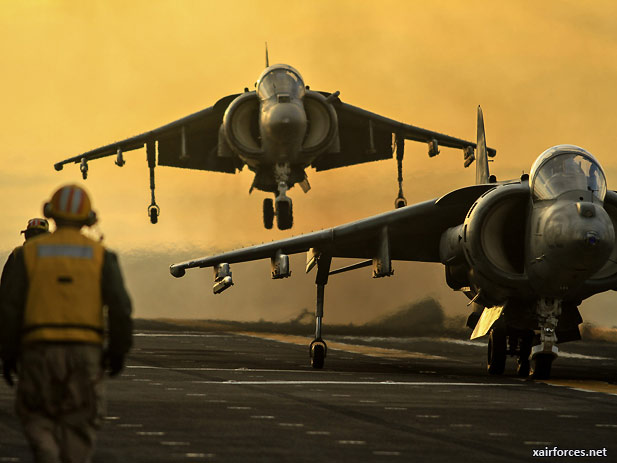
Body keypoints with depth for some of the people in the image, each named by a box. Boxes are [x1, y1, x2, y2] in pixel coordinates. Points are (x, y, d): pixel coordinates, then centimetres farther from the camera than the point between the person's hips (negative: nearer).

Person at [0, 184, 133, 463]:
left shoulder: (30, 252, 1)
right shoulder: (101, 256, 1)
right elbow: (120, 306, -8)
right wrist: (119, 351, 5)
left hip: (40, 351, 0)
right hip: (85, 352, 0)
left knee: (35, 415, 15)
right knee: (77, 425, 11)